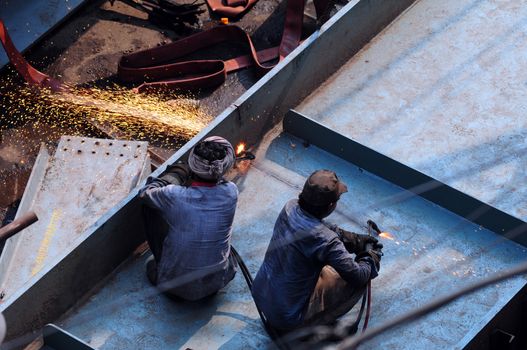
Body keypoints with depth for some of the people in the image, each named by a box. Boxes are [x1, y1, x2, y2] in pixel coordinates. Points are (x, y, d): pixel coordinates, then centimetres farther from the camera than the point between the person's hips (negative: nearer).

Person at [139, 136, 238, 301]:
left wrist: (171, 177, 13)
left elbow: (144, 193, -1)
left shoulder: (173, 196, -23)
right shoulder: (230, 193, -18)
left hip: (175, 285, -2)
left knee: (152, 208, 11)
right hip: (216, 283, 2)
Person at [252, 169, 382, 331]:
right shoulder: (325, 241, -30)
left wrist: (358, 240, 12)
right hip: (288, 317, -7)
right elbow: (358, 276, -16)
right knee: (359, 279, 0)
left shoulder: (290, 208, -10)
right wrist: (372, 257, 4)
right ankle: (318, 324, 9)